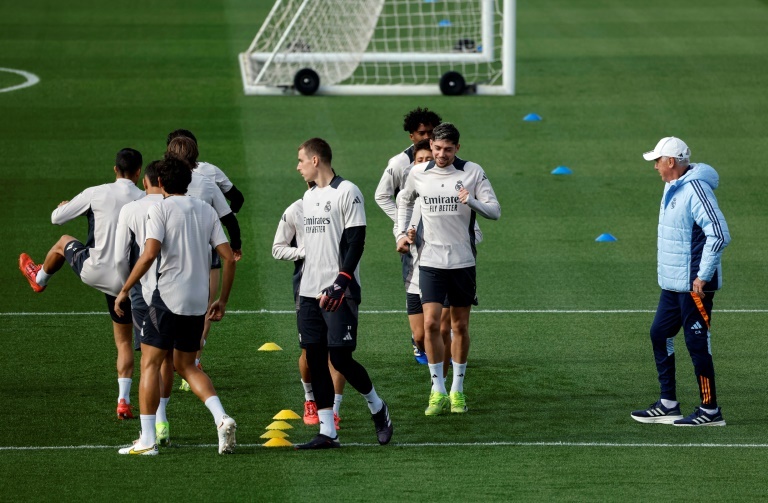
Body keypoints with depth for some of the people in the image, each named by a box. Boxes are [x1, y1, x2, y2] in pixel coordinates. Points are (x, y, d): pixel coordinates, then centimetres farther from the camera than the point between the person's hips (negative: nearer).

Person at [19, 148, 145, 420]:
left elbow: (57, 218, 2)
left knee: (64, 242, 31)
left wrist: (63, 206, 25)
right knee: (123, 341, 17)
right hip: (126, 281, 1)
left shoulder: (96, 194, -10)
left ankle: (40, 277, 61)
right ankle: (124, 400, 6)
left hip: (95, 272, -1)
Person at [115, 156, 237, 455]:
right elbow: (228, 257, 7)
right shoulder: (206, 211, 11)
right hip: (198, 301, 6)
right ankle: (222, 419, -3)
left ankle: (147, 440, -1)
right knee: (186, 366, 18)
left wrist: (125, 290, -9)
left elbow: (150, 254, -17)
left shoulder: (161, 209, -5)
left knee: (150, 363, 3)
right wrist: (222, 301, 15)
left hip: (168, 296, -6)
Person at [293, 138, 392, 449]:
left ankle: (377, 408, 14)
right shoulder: (309, 196, 17)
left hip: (339, 293, -8)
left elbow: (356, 242, -13)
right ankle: (327, 432, 5)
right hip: (310, 292, 8)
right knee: (315, 359, 3)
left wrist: (341, 282, -21)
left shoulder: (347, 192, -8)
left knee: (340, 358, -10)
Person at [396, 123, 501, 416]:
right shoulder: (418, 174, 2)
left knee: (460, 326, 6)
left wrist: (472, 202, -25)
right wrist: (402, 232, 11)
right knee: (431, 324, -10)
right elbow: (405, 201, 22)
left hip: (463, 260, 0)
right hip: (430, 260, 0)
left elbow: (495, 211, -6)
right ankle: (438, 392, -3)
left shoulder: (472, 172, -4)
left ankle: (457, 390, 18)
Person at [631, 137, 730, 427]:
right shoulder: (672, 188, 12)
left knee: (696, 343, -5)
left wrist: (703, 276, -22)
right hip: (673, 283, 10)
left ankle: (710, 411, 3)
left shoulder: (695, 189, -19)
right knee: (660, 335, 13)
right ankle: (668, 405, 20)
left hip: (694, 286, -10)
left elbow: (719, 234, -25)